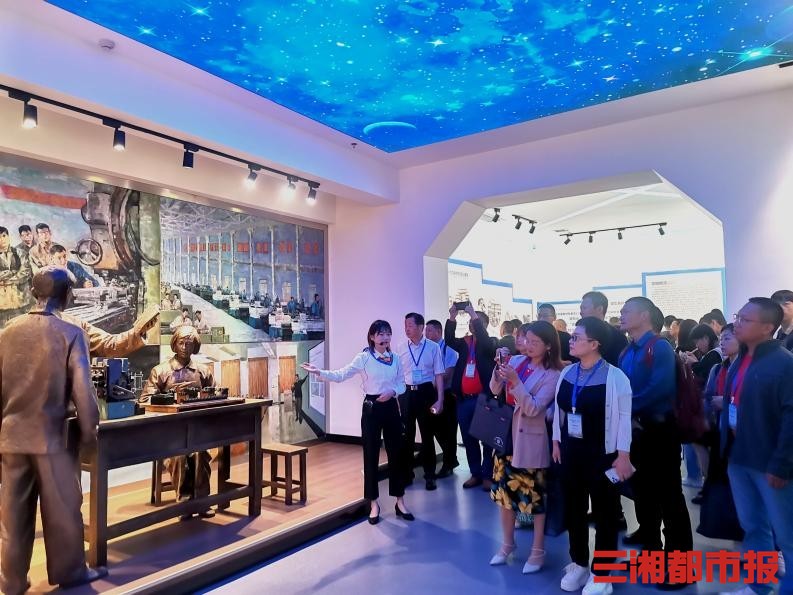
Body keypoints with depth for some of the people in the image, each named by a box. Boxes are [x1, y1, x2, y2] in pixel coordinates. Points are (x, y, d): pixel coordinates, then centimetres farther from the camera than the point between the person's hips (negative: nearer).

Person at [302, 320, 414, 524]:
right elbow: (341, 375, -10)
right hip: (371, 409, -3)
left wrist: (393, 391, -12)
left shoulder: (395, 358, 5)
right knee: (371, 455, 3)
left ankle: (400, 501, 21)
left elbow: (402, 383, 9)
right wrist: (319, 372, -22)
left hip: (391, 407, 3)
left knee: (396, 453, 8)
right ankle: (374, 504, 17)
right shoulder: (364, 358, -6)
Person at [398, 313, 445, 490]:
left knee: (427, 434, 9)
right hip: (406, 394, 2)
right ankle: (406, 474, 25)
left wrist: (439, 400, -8)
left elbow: (438, 375, -3)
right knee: (406, 435, 10)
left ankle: (429, 476, 23)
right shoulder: (402, 349, 3)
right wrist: (396, 398, 5)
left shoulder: (433, 347, -4)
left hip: (425, 392, -2)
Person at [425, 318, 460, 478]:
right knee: (437, 429, 12)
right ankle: (452, 459, 30)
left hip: (447, 394, -6)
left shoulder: (448, 348, -11)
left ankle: (448, 465, 18)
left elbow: (448, 373, -15)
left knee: (448, 429, 4)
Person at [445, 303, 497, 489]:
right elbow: (449, 340, -3)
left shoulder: (491, 343, -1)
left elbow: (484, 340, -23)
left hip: (483, 398, -5)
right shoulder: (464, 342, 12)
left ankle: (488, 475, 15)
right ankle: (475, 474, 25)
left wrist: (474, 315, -23)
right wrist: (452, 318, -14)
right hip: (464, 399, 5)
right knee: (468, 439, 12)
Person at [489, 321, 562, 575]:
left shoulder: (552, 374, -14)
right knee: (504, 489, 15)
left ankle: (538, 551, 26)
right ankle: (508, 543, 33)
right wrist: (499, 365, -14)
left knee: (533, 494, 8)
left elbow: (533, 409, -20)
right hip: (506, 433, 5)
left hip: (530, 440, -5)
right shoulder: (517, 360, 0)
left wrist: (515, 381, -29)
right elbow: (495, 389, 1)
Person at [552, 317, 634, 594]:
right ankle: (579, 564, 33)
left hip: (602, 454, -6)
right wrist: (557, 442, 12)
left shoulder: (614, 376, -15)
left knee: (604, 512, 9)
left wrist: (623, 455, -13)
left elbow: (624, 417, -12)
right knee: (573, 509, 15)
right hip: (570, 452, 6)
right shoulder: (566, 373, 2)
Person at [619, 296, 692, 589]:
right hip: (634, 430, 8)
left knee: (669, 497, 1)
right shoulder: (627, 352, 10)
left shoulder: (660, 347, -13)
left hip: (659, 430, -8)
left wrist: (629, 408, -17)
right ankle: (651, 554, 30)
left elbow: (660, 388, -24)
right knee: (643, 494, 16)